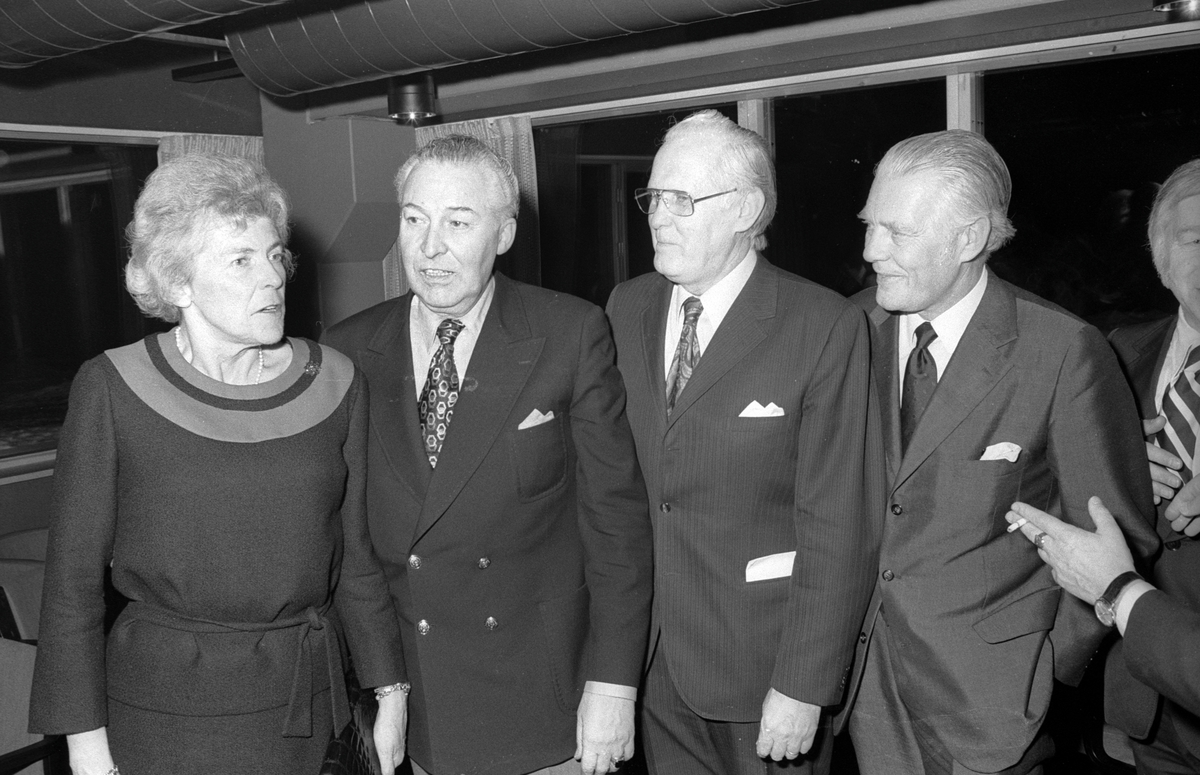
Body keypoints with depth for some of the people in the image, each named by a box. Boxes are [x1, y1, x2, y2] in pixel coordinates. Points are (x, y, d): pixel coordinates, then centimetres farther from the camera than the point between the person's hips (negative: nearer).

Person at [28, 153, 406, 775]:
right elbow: (73, 578, -4)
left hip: (303, 701, 2)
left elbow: (353, 555, 5)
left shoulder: (335, 385, -2)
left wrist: (388, 693, 7)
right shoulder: (112, 390, -9)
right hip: (164, 708, -2)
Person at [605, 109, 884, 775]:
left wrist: (804, 689, -16)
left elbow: (838, 527, -15)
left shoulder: (826, 327, -15)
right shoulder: (627, 307, 2)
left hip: (765, 663, -4)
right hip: (652, 653, 5)